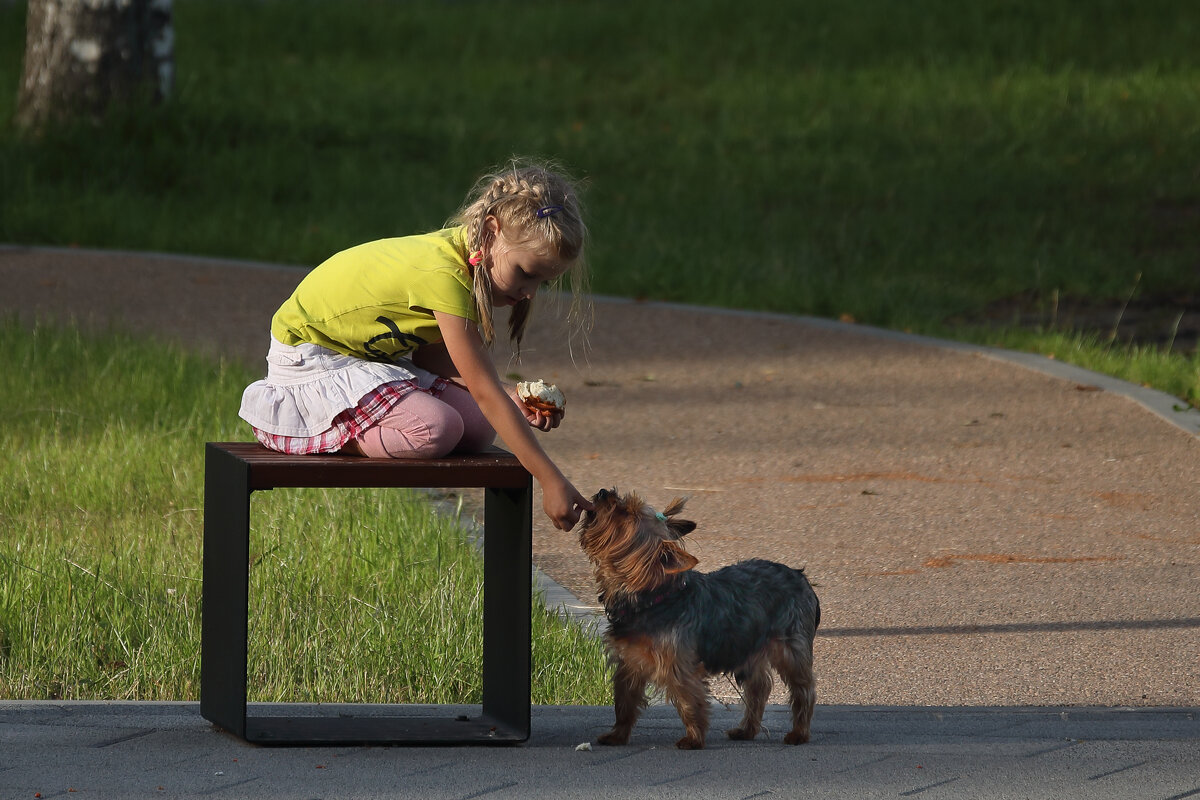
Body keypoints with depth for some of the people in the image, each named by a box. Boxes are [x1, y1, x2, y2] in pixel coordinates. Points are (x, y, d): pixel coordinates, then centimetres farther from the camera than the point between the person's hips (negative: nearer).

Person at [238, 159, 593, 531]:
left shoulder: (459, 252, -4)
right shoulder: (445, 275, -32)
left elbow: (431, 357, 0)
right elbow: (485, 393, -31)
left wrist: (511, 401, -13)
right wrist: (551, 480, -30)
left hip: (370, 358, 10)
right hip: (309, 358, -10)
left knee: (478, 427, -5)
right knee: (435, 428, -28)